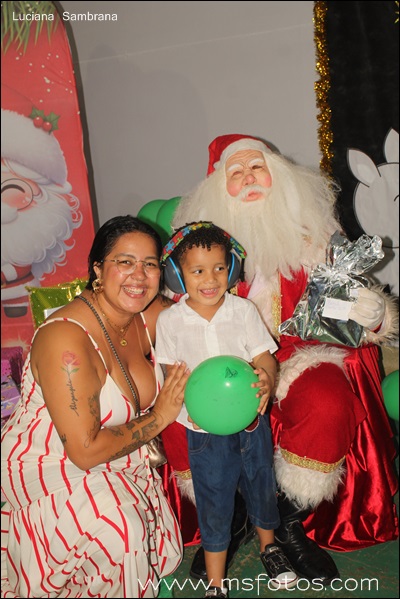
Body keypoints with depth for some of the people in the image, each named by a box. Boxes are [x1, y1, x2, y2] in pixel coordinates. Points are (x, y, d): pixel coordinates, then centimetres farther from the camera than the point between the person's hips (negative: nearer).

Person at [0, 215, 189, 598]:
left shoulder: (150, 313, -10)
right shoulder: (67, 340, -32)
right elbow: (85, 451, -30)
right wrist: (158, 417, -19)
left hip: (113, 455, 7)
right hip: (48, 467, -6)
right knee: (119, 531, -21)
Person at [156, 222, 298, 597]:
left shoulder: (243, 310, -7)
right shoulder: (169, 320, -9)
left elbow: (264, 356, -8)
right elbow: (172, 371, -4)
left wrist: (267, 383, -30)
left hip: (251, 419, 2)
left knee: (261, 487, 21)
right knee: (214, 505, 11)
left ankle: (268, 547, 52)